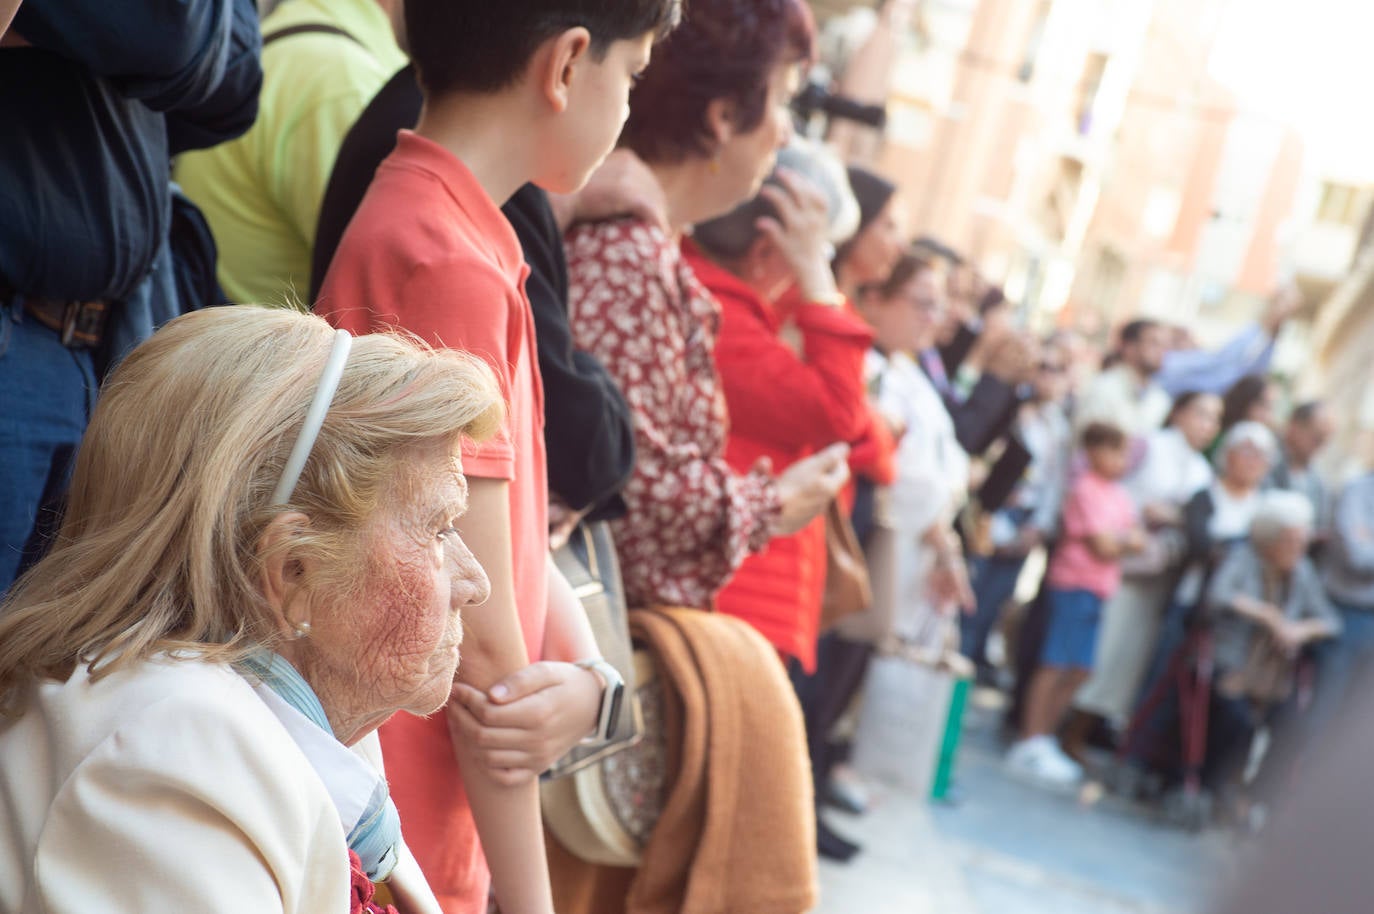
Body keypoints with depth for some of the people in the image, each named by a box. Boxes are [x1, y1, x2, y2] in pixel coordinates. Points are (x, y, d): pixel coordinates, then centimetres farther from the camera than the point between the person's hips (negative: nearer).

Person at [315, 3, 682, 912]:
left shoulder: (436, 227, 9)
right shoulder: (449, 266, -21)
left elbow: (518, 543, 6)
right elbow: (478, 638, -19)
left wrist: (585, 679, -12)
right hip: (397, 841, -9)